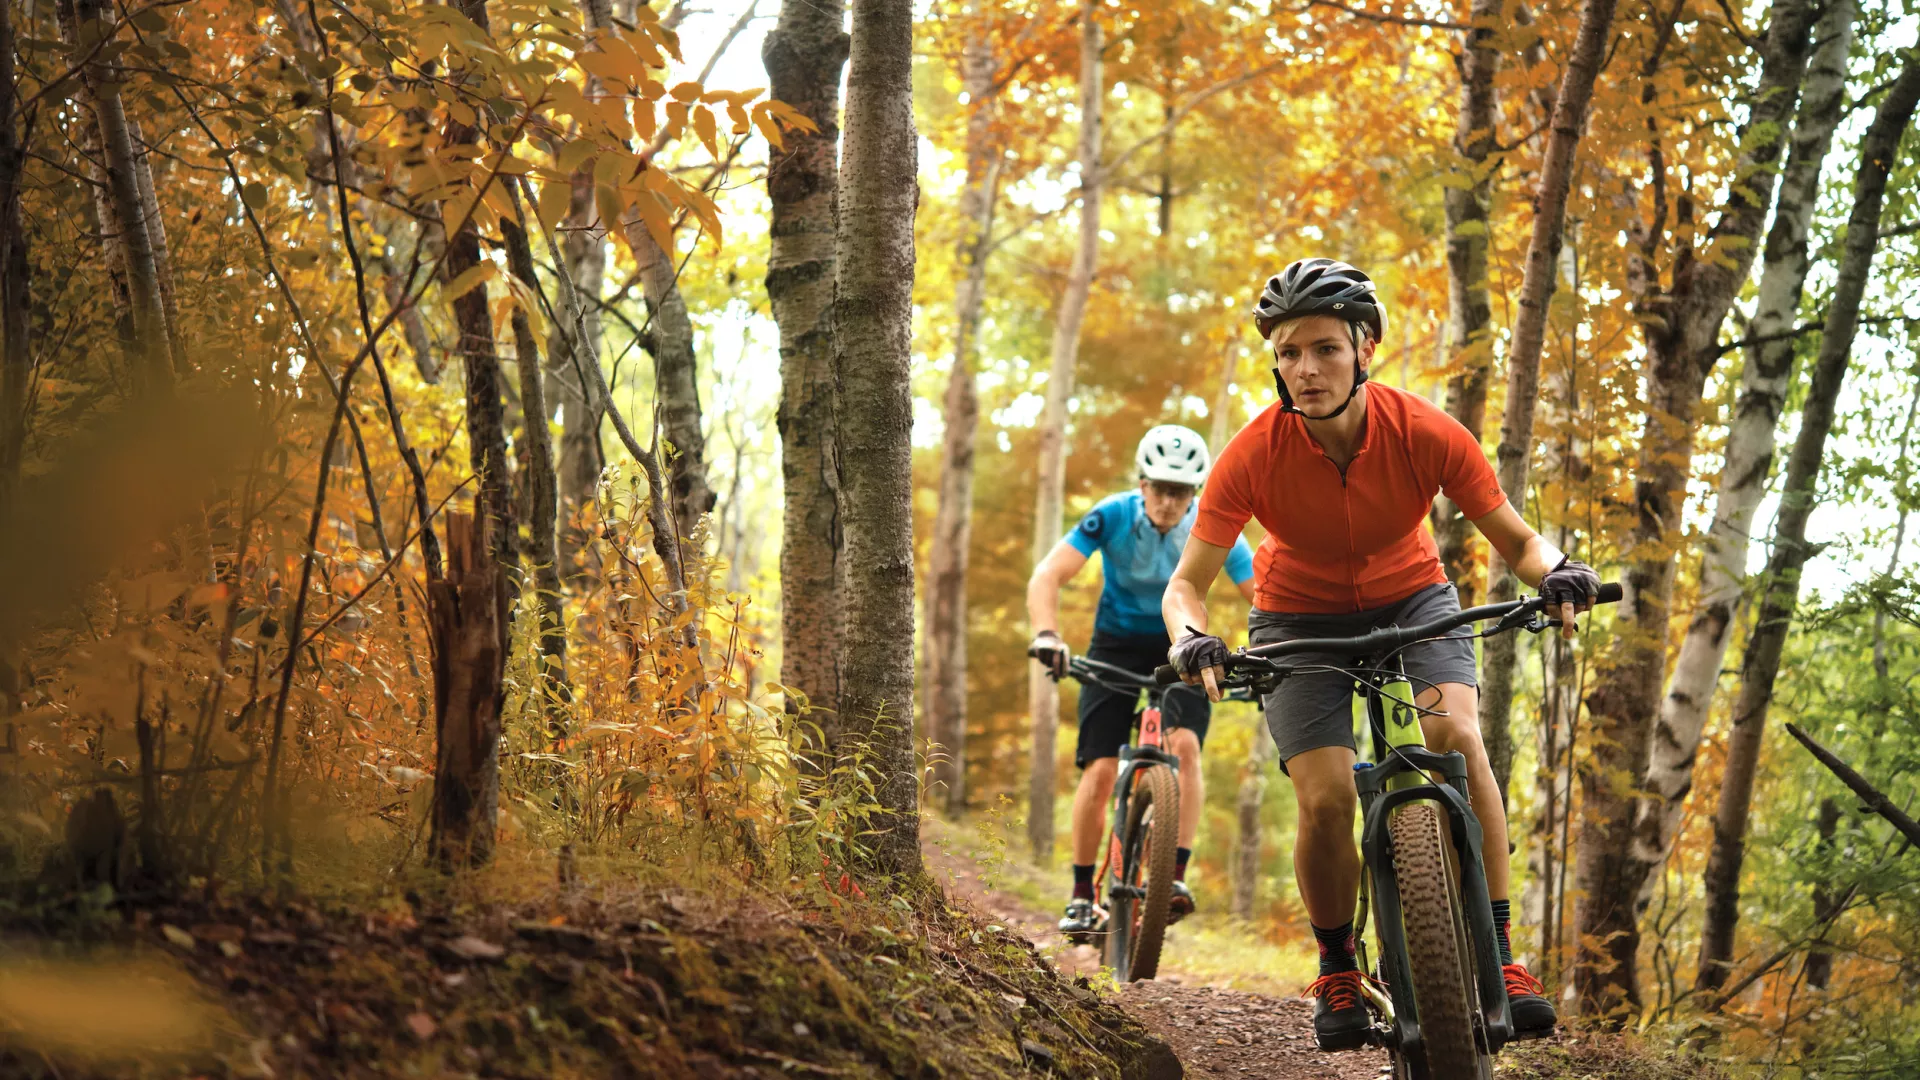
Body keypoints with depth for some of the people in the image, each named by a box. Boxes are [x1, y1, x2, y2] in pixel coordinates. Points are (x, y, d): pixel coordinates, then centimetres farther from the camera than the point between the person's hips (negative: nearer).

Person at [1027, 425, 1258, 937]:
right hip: (1117, 646, 0)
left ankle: (1176, 876, -22)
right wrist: (1047, 634, -43)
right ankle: (1082, 896, 4)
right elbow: (1047, 575, -26)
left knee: (1184, 745, -26)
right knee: (1100, 769, -9)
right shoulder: (1112, 516, -21)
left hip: (1180, 648, 0)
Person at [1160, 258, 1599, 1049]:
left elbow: (1514, 540, -15)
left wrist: (1554, 572, -37)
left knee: (1458, 736, -26)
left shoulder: (1427, 434, -25)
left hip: (1411, 599, 0)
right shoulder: (1253, 455, -26)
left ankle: (1498, 955, -17)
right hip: (1300, 618, 0)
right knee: (1325, 800, -17)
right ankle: (1337, 969, 10)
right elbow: (1187, 580, -20)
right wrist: (1190, 638, -41)